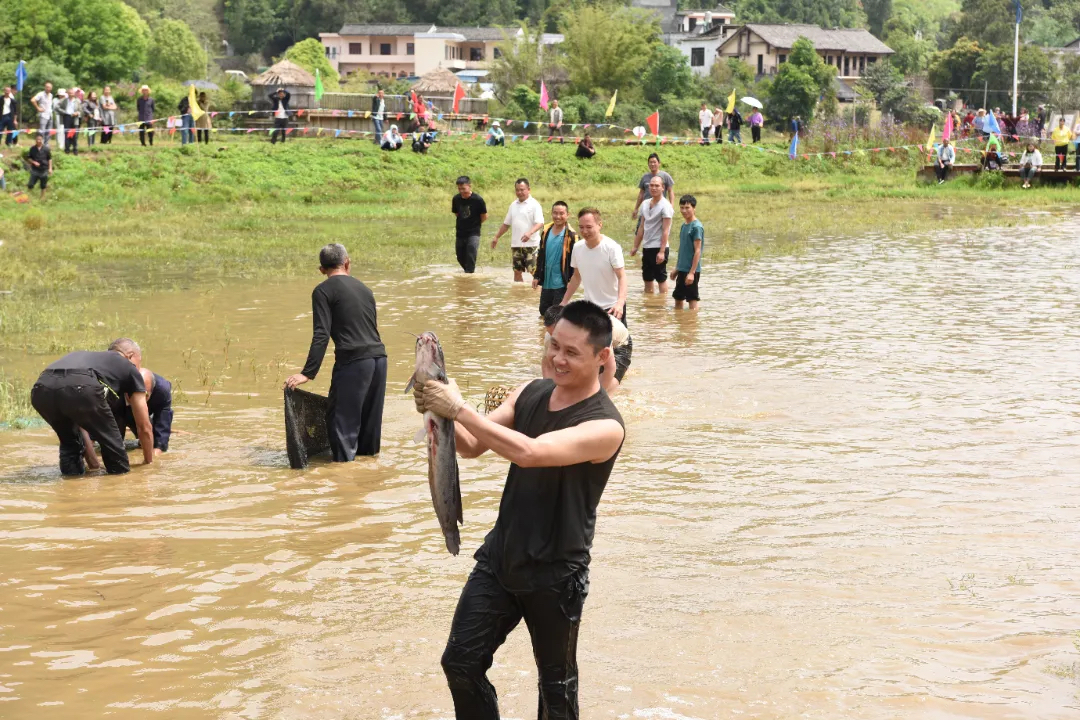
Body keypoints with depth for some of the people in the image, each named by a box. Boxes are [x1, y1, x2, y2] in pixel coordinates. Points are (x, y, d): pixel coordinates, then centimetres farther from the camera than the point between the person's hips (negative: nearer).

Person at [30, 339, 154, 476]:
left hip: (41, 389, 6)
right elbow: (144, 428, 34)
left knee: (69, 440, 32)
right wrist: (149, 462, 49)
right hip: (79, 388, -6)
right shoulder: (129, 368, 32)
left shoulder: (86, 357, 45)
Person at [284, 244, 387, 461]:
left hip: (353, 361, -6)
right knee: (370, 415, 19)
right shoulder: (363, 288, 19)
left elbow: (321, 335, -10)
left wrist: (307, 373, -11)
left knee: (341, 419, 1)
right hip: (379, 357, 7)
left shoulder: (323, 291, 0)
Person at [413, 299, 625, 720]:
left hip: (555, 577, -5)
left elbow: (529, 453, -35)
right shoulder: (530, 394, 0)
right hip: (499, 557, 6)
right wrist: (442, 415, -20)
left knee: (556, 683, 13)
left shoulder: (604, 426, -22)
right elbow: (471, 447, 1)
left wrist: (459, 409, -32)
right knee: (460, 662, 7)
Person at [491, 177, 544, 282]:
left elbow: (540, 223, -17)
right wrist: (496, 237, 20)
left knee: (534, 271, -11)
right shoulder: (513, 205, 14)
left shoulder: (534, 205, -6)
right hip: (516, 245, 6)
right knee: (517, 271, 9)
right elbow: (506, 224, 23)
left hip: (531, 244, -6)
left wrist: (530, 233, -33)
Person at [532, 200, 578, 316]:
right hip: (546, 281, 6)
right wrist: (536, 276, 12)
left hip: (561, 283, -6)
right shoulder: (546, 231, 4)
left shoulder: (570, 235, -12)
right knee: (544, 311, 13)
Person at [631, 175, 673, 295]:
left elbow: (665, 231, -15)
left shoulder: (665, 206, -11)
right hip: (647, 248, 7)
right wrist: (636, 247, 15)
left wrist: (662, 252, -20)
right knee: (647, 279, 12)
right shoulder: (645, 204, 10)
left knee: (661, 279, 0)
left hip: (658, 248, -7)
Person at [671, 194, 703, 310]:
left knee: (692, 299, -2)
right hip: (682, 269, 9)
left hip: (691, 270, -9)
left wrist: (692, 272, -20)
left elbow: (697, 251, -17)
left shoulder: (697, 227, -14)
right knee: (678, 298, 14)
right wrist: (676, 268, 19)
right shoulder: (684, 225, 11)